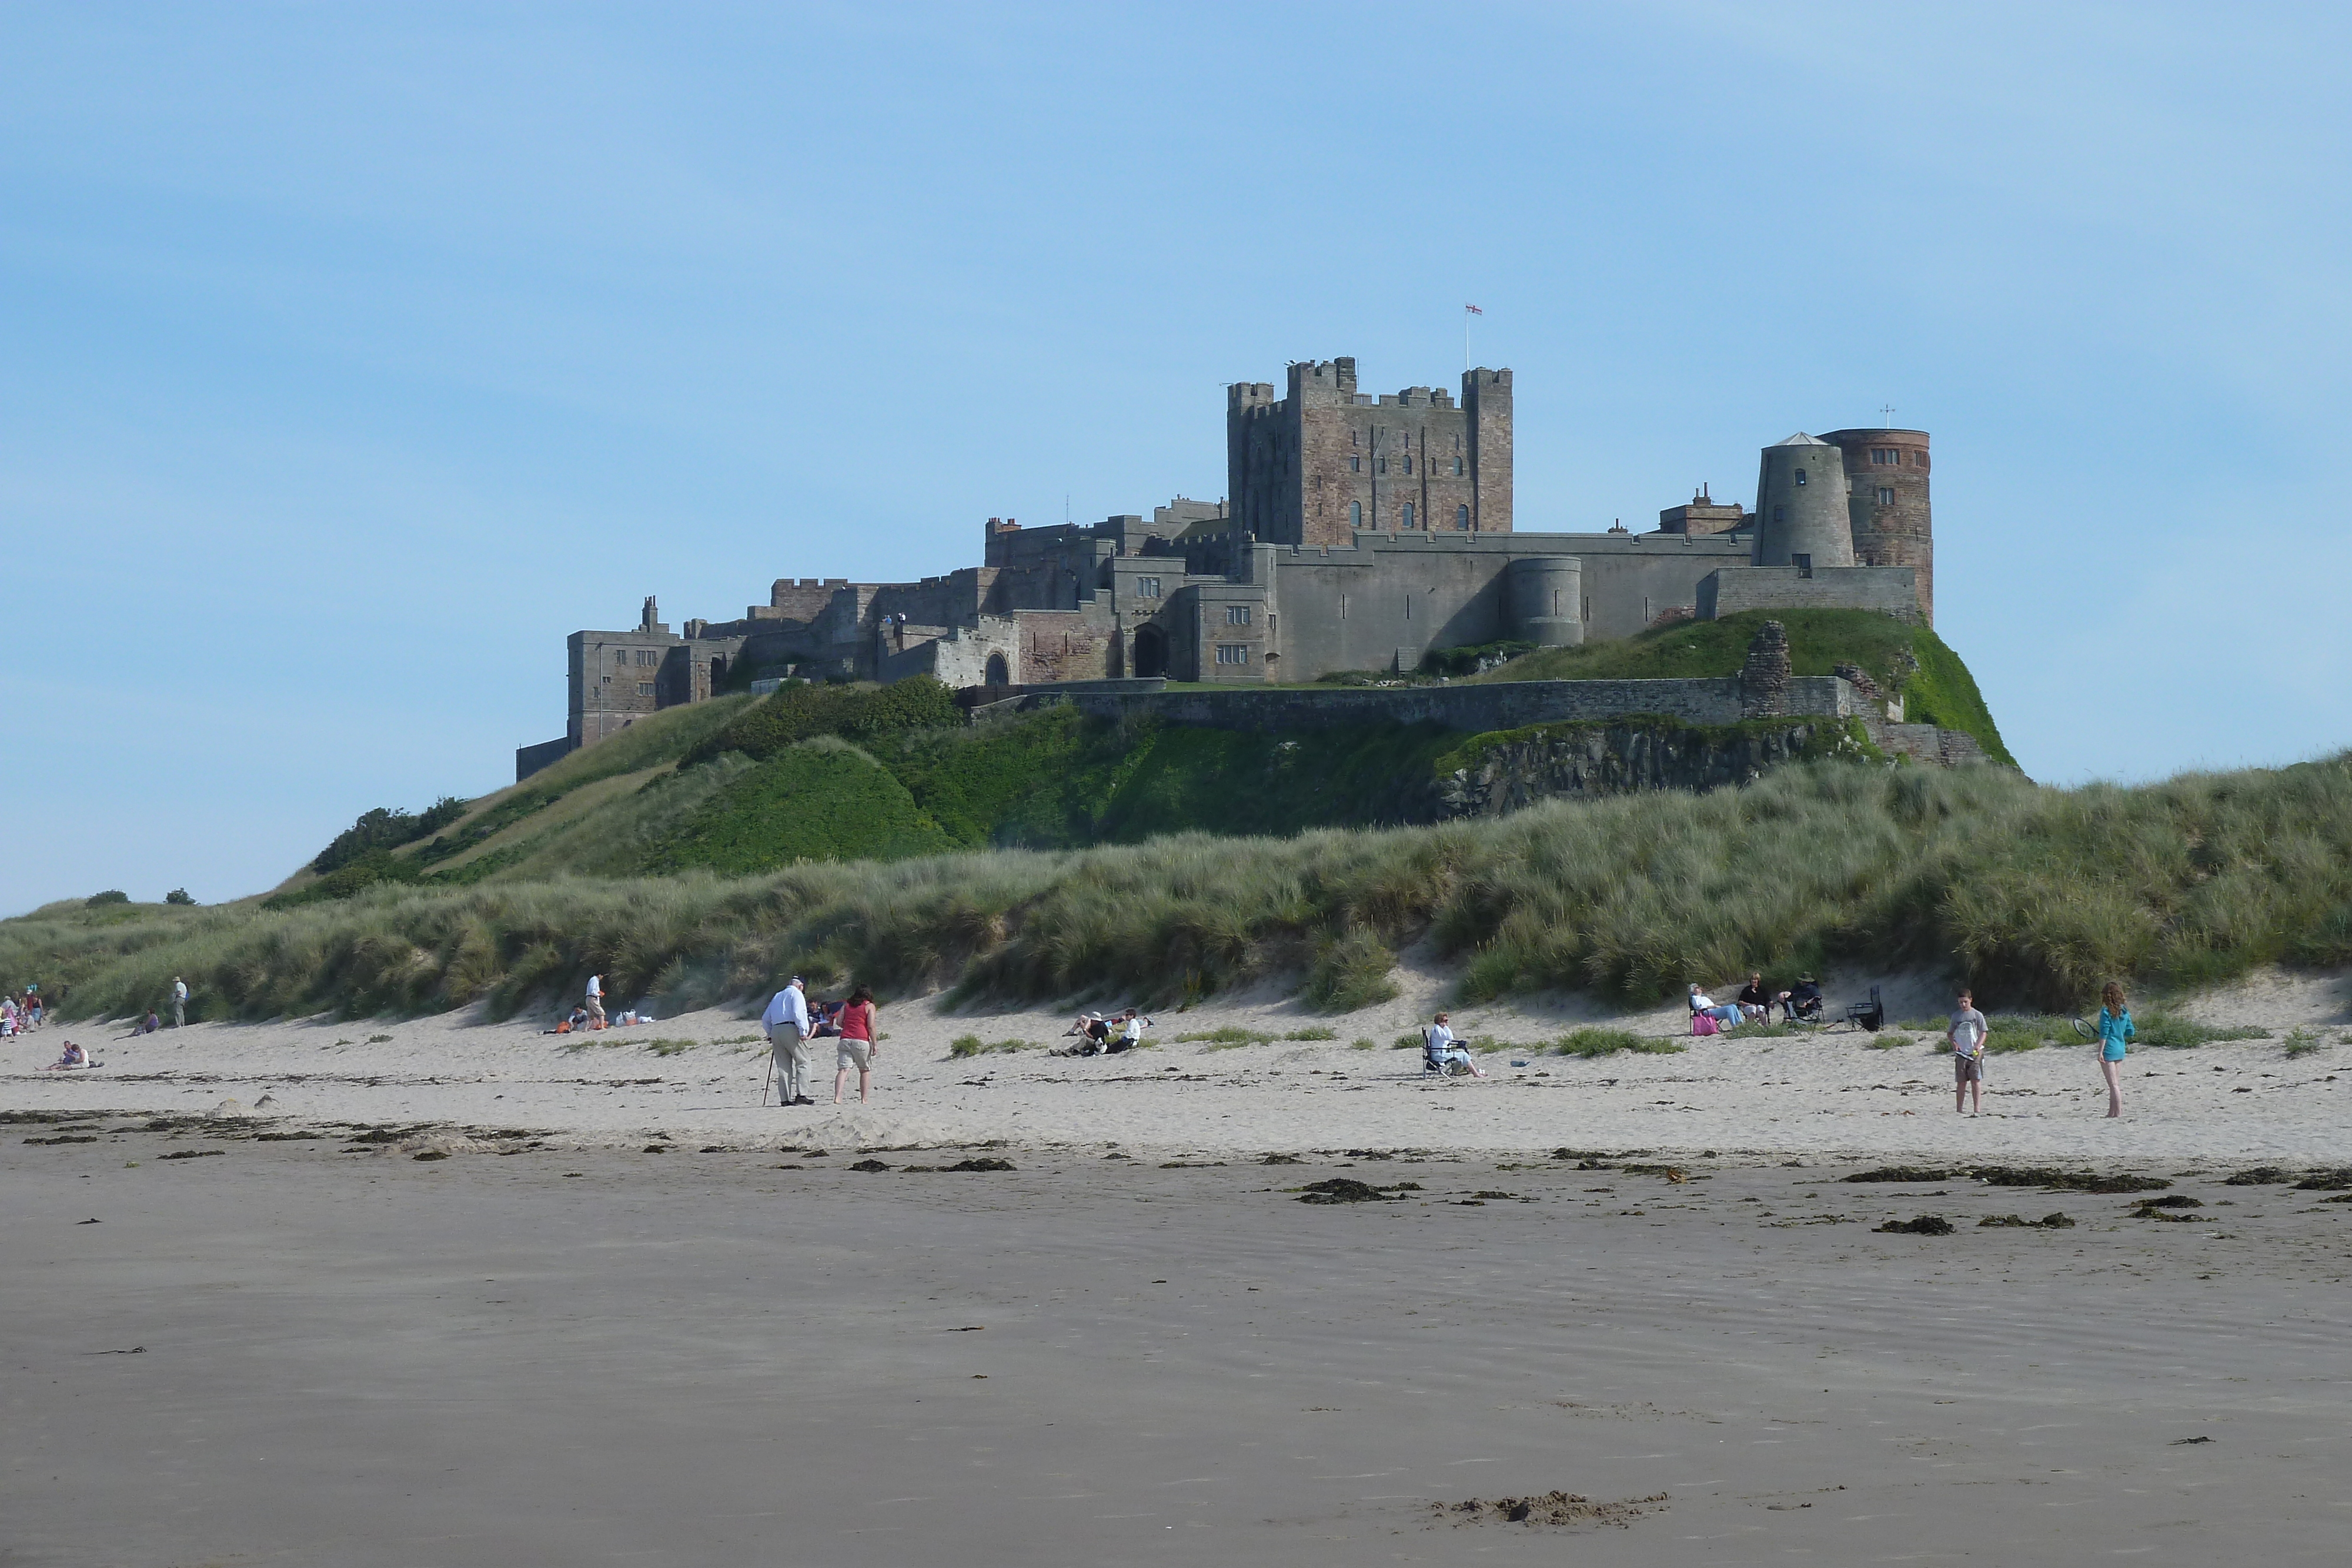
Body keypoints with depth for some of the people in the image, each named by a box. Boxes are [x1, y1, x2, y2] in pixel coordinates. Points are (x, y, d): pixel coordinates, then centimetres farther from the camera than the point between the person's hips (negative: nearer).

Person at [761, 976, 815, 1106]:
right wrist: (803, 1032, -14)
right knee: (803, 1062, -4)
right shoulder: (796, 993, 5)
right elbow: (798, 1013, -11)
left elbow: (765, 1019, 25)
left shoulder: (777, 997, 26)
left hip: (776, 1030, 7)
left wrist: (771, 1034, 26)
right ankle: (801, 1094, -16)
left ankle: (784, 1099, 2)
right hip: (791, 1030, -7)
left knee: (783, 1067, 6)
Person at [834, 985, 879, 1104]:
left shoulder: (846, 1006, 18)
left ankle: (837, 1097, -24)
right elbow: (871, 1026, -2)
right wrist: (874, 1044, 0)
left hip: (845, 1040, 3)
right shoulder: (869, 1006, 7)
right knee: (865, 1070, 13)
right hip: (861, 1040, -3)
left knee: (843, 1069, -7)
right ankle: (864, 1099, 10)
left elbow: (839, 1022, 9)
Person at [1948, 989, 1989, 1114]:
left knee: (1976, 1081, -5)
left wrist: (1978, 1046, -16)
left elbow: (1984, 1033, 0)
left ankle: (1977, 1109, -4)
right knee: (1961, 1082, 4)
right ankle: (1959, 1109, 7)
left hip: (1975, 1053, -2)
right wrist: (1954, 1044, -4)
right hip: (1961, 1053, 2)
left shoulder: (1977, 1015, 1)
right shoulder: (1956, 1016, 9)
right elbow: (1949, 1033, 15)